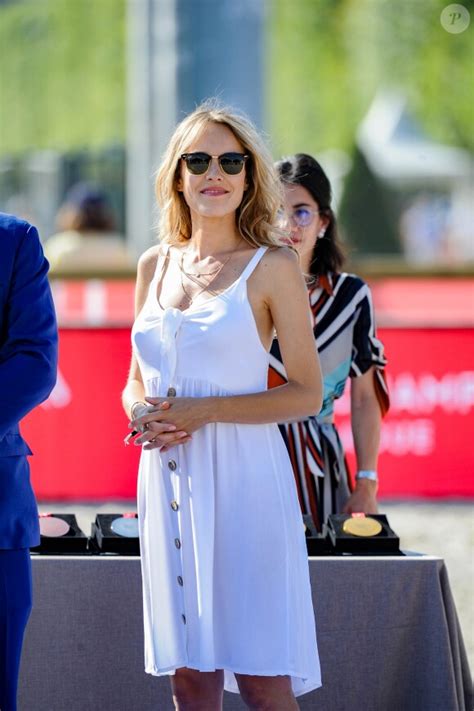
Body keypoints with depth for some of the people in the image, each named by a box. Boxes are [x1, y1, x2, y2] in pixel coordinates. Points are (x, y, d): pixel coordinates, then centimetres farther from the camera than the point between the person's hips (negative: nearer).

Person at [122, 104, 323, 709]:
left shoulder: (272, 267, -2)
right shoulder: (155, 266, 13)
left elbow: (306, 393, -4)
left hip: (241, 477, -5)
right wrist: (142, 414, -3)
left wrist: (203, 412, -14)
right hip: (167, 475, 5)